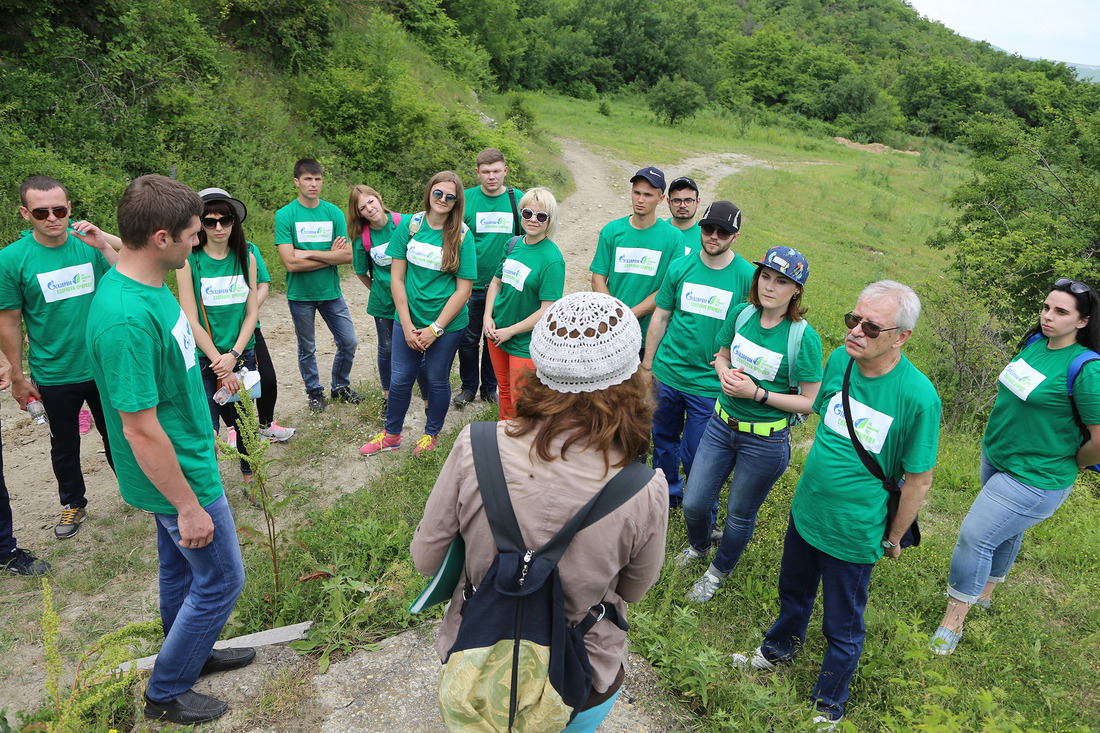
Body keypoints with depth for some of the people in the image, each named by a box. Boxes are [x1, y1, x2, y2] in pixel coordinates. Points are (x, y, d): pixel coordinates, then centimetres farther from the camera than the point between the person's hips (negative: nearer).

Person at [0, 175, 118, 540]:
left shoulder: (89, 243, -7)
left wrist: (104, 247, -24)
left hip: (103, 367, 1)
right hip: (54, 376, -1)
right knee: (64, 446, 17)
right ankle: (73, 503, 39)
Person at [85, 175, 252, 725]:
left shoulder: (145, 285, -2)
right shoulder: (127, 318, -32)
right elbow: (141, 430, -28)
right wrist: (188, 506, -21)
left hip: (181, 463, 9)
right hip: (179, 475, -9)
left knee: (181, 568, 25)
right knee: (221, 580, 7)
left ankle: (192, 654, 47)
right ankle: (166, 692, 27)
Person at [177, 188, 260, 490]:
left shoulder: (246, 257, 3)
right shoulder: (189, 261, -7)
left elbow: (252, 311, 2)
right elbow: (191, 321, -9)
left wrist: (233, 355, -9)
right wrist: (220, 366, -11)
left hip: (242, 354, 3)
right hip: (203, 359, -3)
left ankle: (250, 476, 34)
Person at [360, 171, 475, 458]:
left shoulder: (462, 235, -10)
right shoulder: (410, 225, -4)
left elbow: (464, 289, -10)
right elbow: (397, 277, -2)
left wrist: (434, 329, -12)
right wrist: (407, 325, -8)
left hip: (447, 324, -2)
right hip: (409, 319, 2)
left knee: (437, 380, 13)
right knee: (400, 379, 12)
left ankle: (431, 434, 36)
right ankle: (391, 434, 34)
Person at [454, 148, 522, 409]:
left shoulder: (517, 199, -2)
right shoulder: (465, 199, -5)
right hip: (472, 284, -1)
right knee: (468, 338, 9)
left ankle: (490, 387, 32)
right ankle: (468, 387, 29)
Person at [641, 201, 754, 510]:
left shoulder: (747, 276, -9)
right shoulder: (680, 267, -2)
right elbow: (660, 316, 6)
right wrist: (647, 363, 8)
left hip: (709, 384, -3)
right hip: (668, 373, 3)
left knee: (696, 454, 4)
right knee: (664, 439, 19)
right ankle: (668, 494, 45)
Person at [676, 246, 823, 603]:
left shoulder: (804, 337, -19)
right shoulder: (741, 314, -5)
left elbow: (810, 402, -14)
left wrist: (757, 393, -23)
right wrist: (725, 374, -12)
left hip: (765, 441, -4)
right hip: (722, 425, 4)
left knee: (739, 513, 16)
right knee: (693, 503, 11)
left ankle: (718, 572, 43)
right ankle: (698, 547, 47)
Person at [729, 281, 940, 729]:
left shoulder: (917, 397, -26)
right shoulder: (840, 359, -11)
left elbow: (919, 479, -15)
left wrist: (892, 538, -4)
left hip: (853, 536, -5)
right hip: (804, 512, 5)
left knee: (843, 629, 17)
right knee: (794, 595, 29)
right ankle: (779, 652, 58)